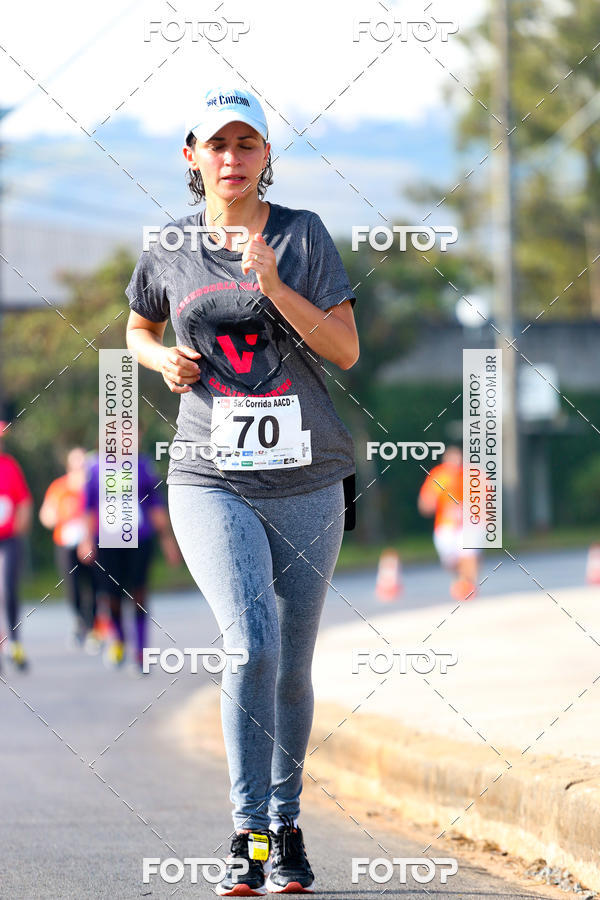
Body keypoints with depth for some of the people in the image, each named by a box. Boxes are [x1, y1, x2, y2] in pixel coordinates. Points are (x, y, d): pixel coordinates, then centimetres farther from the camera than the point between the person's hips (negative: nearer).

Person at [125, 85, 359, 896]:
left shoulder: (302, 235, 1)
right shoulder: (168, 251, 5)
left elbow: (346, 350, -6)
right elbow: (139, 327, 24)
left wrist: (272, 283, -17)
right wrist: (163, 359, 2)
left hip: (306, 482, 1)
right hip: (211, 479, -1)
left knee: (292, 667, 8)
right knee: (251, 644, -19)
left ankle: (286, 828, 25)